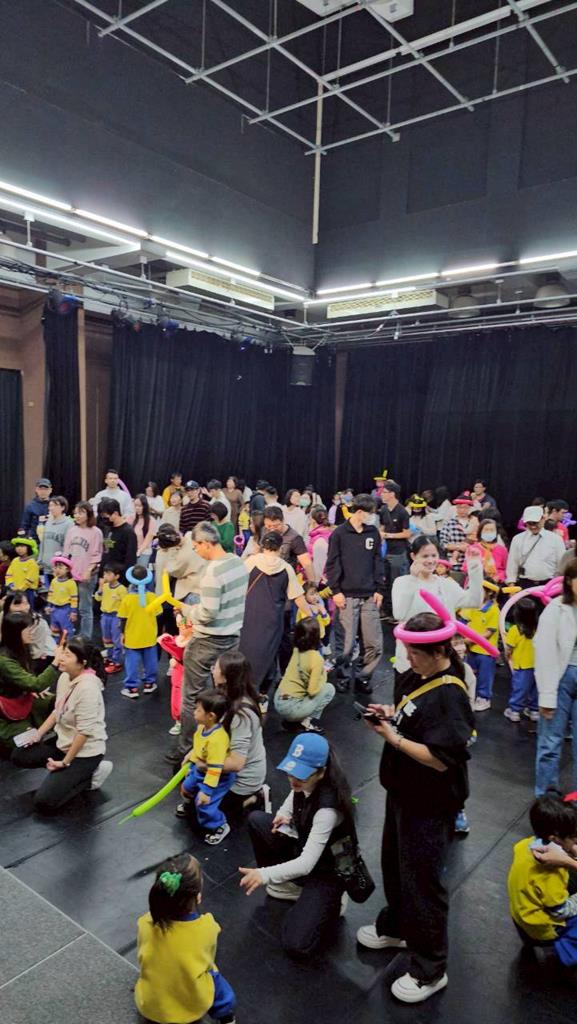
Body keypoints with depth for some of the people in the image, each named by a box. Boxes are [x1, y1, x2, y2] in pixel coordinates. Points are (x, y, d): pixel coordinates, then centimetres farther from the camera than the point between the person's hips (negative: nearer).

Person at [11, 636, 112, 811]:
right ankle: (76, 774, 12)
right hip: (63, 741, 9)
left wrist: (65, 762, -18)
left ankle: (89, 774, 4)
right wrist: (39, 733, 2)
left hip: (85, 750, -9)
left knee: (43, 802, -13)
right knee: (18, 756, 10)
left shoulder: (87, 687, -28)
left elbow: (84, 731, -25)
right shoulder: (65, 676, -3)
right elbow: (57, 711, 11)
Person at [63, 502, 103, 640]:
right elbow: (66, 552, 14)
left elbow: (96, 556, -8)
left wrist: (88, 571, -16)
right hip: (71, 574, 5)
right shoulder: (72, 530, 9)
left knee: (84, 609, -1)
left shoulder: (95, 532, -6)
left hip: (86, 576, -5)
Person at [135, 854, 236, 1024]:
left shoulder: (146, 924, -22)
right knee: (212, 971, 26)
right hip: (194, 1007, -2)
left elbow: (143, 960, -1)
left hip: (150, 1005, 2)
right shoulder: (208, 927, -25)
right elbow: (208, 961, -3)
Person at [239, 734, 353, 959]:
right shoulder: (303, 783, -13)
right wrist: (285, 814, -13)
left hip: (325, 870, -8)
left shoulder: (328, 807, -34)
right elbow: (292, 801, 11)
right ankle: (292, 886, 6)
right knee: (256, 820, -3)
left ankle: (330, 903, 6)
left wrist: (265, 874, -49)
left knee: (296, 947, -21)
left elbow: (307, 863, -38)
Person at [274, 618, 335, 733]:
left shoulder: (296, 650, 2)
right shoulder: (316, 659, -20)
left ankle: (291, 719, 16)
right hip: (290, 708, -7)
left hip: (278, 702, 7)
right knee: (329, 688, 3)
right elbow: (313, 691, -21)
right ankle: (307, 721, 1)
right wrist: (323, 674, -5)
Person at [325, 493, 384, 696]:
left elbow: (378, 562, 12)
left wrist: (379, 589, 6)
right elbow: (332, 564, -2)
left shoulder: (373, 533, 10)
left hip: (369, 596, 4)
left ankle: (363, 678, 19)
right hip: (347, 595, -4)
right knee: (346, 643, -2)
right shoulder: (340, 533, -2)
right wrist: (336, 590, -8)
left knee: (375, 643, 2)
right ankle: (342, 676, 19)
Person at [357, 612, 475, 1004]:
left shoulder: (450, 695, -29)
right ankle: (395, 927, 51)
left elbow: (440, 759, -31)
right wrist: (389, 713, -6)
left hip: (430, 805, -9)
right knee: (394, 864, 26)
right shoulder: (416, 676, -3)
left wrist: (393, 738, -25)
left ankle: (430, 970, 30)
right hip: (403, 791, 9)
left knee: (422, 881, 8)